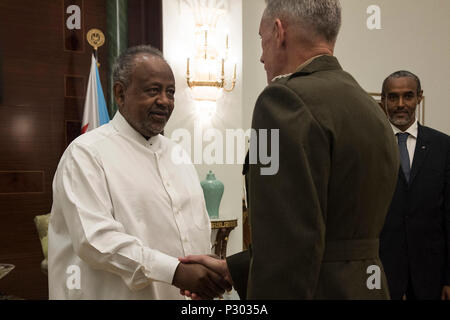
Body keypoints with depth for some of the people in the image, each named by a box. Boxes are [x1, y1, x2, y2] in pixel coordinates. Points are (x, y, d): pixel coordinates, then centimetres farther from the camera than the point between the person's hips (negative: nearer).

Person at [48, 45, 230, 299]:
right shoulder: (87, 153, -12)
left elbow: (199, 228, 10)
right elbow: (95, 238, -22)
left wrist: (209, 273, -6)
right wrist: (176, 271, -27)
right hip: (124, 293, -6)